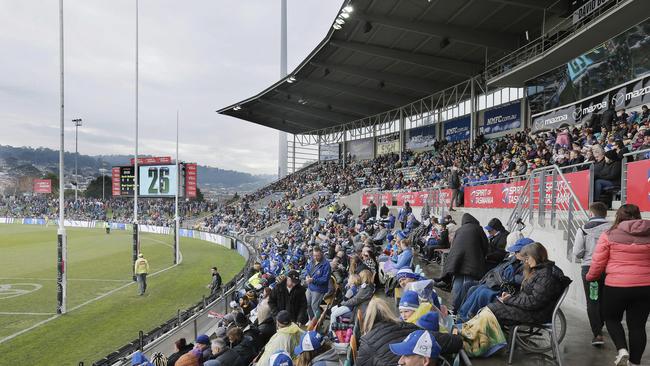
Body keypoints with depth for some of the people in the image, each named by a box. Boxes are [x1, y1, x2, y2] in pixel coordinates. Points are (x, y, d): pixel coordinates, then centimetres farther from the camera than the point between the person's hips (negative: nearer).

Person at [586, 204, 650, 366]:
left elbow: (598, 262, -4)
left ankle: (622, 349, 0)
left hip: (616, 285, -3)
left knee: (611, 318, 19)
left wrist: (591, 276, 13)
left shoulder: (610, 235, -8)